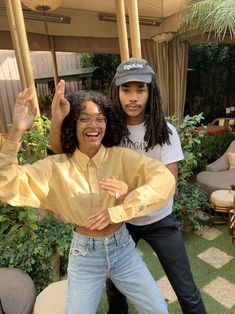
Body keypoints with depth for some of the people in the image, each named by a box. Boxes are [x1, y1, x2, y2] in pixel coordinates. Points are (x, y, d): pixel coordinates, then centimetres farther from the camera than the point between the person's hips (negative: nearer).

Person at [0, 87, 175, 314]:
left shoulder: (121, 156, -12)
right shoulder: (56, 166, -10)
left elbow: (164, 179, -23)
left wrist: (117, 211, -27)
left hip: (122, 249, 1)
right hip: (84, 256, 0)